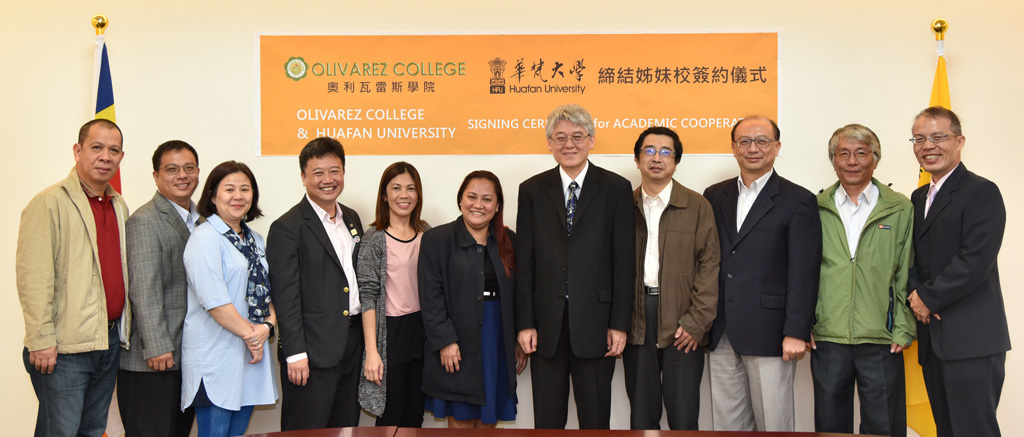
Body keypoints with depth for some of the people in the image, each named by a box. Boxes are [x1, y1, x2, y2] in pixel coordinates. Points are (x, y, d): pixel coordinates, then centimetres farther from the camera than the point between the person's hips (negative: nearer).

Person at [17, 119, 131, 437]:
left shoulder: (119, 205, 14)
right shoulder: (50, 203, -10)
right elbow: (32, 276, -14)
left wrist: (122, 330, 14)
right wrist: (42, 339, -17)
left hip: (110, 341, 7)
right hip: (64, 350, -7)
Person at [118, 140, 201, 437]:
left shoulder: (201, 220, 15)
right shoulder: (145, 221, -10)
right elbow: (144, 289, -16)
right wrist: (157, 347, -21)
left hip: (189, 356, 8)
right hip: (153, 359, -7)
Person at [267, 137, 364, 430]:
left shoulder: (352, 219, 12)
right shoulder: (287, 228, -10)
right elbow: (285, 296, -13)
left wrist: (366, 339, 12)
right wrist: (295, 354, -16)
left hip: (352, 346, 7)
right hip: (313, 351, -7)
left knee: (347, 428, 15)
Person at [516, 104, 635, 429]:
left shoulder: (616, 189, 2)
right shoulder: (532, 190, 7)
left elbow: (624, 263, 0)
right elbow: (525, 263, 4)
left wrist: (620, 323, -5)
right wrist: (525, 323, -1)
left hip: (595, 323, -1)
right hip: (546, 324, 2)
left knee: (595, 419, 8)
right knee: (547, 418, 10)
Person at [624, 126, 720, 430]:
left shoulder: (698, 206, 2)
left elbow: (709, 266, -2)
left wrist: (696, 321, -10)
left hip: (682, 325, -2)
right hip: (636, 324, 2)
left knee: (683, 415, 1)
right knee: (641, 413, 10)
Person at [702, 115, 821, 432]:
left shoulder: (798, 201, -2)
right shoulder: (714, 197, 12)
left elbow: (803, 274, -7)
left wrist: (796, 333, -13)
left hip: (769, 335, -4)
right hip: (721, 335, 4)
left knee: (773, 426, 3)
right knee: (727, 424, 12)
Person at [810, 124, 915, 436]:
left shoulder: (900, 209, 4)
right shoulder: (817, 209, 5)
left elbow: (906, 275, 3)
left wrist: (904, 330, -2)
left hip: (881, 342, -1)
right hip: (826, 339, 1)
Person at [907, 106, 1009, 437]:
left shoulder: (981, 192, -8)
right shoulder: (919, 198, 17)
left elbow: (975, 261, -18)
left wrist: (928, 298, -11)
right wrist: (915, 294, -3)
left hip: (971, 339, -7)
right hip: (933, 338, 8)